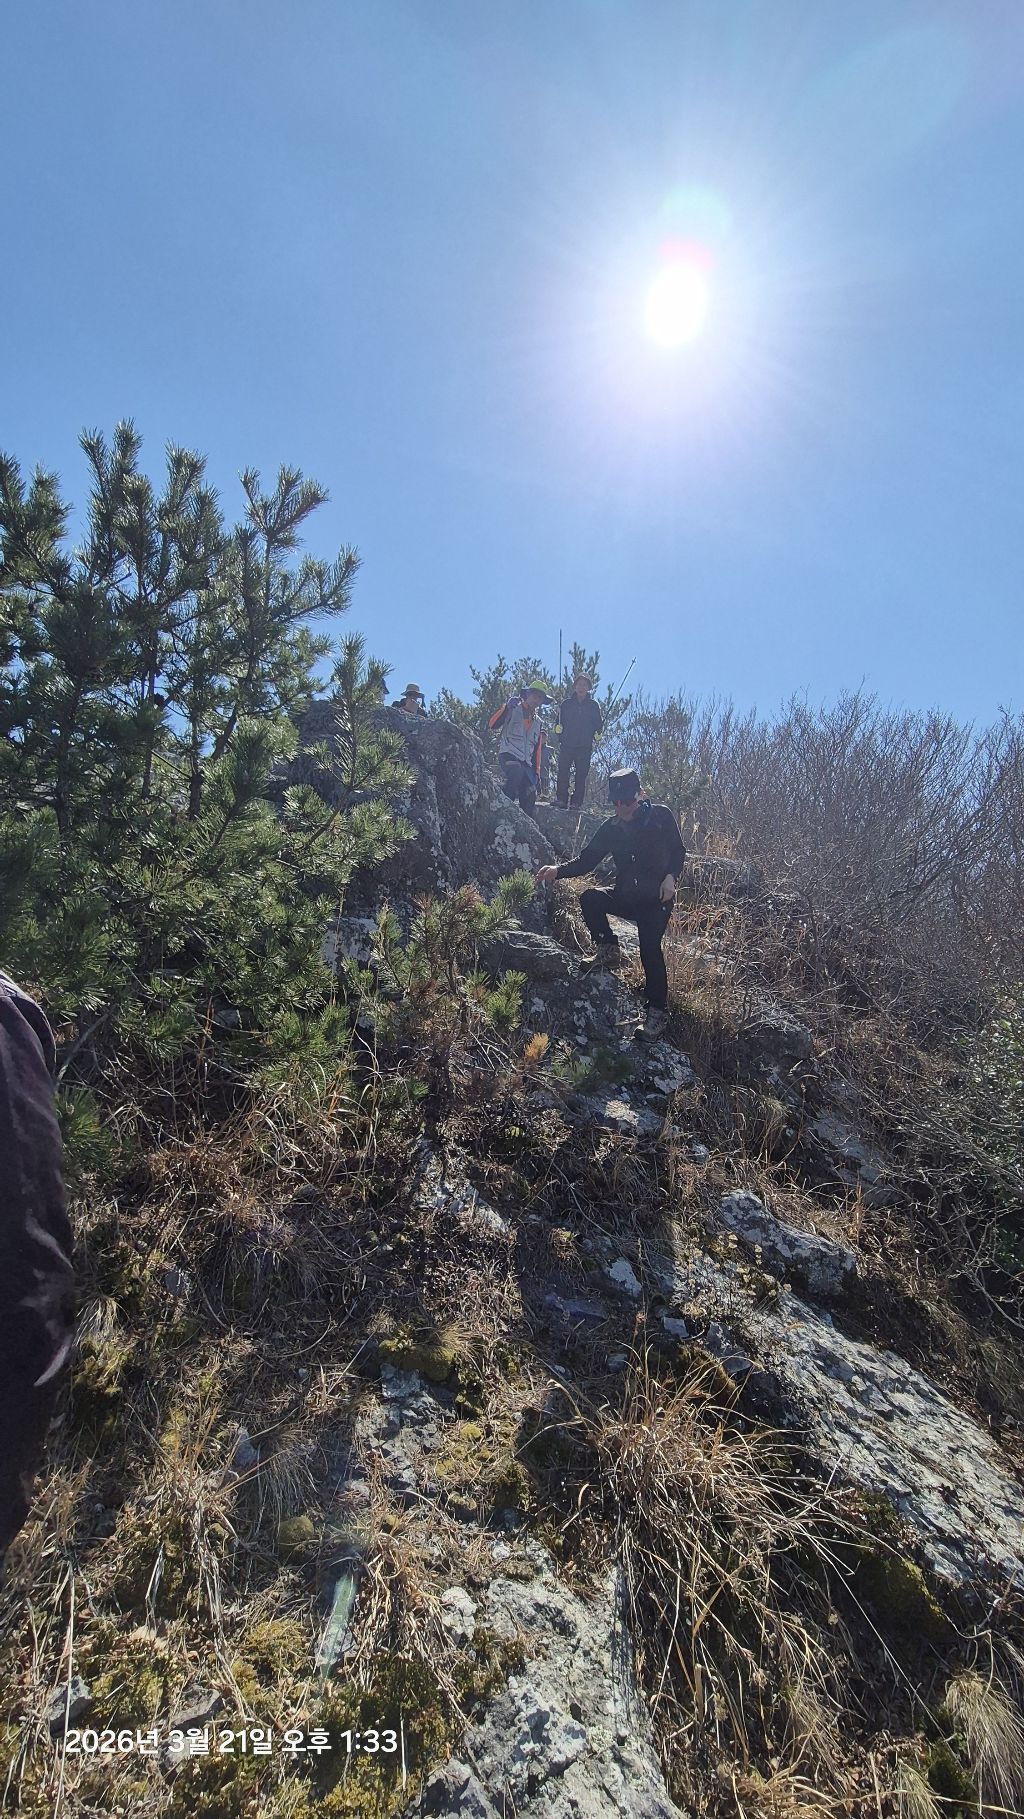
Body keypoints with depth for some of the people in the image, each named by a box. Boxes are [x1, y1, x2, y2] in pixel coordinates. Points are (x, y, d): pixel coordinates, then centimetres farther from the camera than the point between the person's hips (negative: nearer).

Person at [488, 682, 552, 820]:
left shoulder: (537, 722, 26)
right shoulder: (513, 710, 7)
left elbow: (537, 750, 27)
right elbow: (493, 724, -7)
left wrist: (537, 772, 18)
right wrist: (507, 707, -19)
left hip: (526, 762, 6)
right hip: (509, 755, -6)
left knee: (529, 798, -2)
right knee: (515, 775, -38)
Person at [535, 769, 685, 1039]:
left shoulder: (661, 817, -7)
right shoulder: (612, 828, 0)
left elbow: (678, 851, 1)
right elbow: (587, 860, -3)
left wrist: (670, 876, -18)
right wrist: (559, 870, -20)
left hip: (657, 899, -4)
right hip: (626, 896, 4)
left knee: (650, 948, -22)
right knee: (589, 898, -21)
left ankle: (657, 1012, -12)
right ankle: (608, 950, -2)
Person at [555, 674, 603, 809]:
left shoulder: (593, 705, 10)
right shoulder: (567, 703, 10)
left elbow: (598, 726, 9)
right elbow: (559, 723, 7)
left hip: (585, 747, 0)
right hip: (567, 745, 0)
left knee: (581, 775, -3)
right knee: (563, 773, -8)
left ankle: (576, 802, -1)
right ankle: (561, 801, -4)